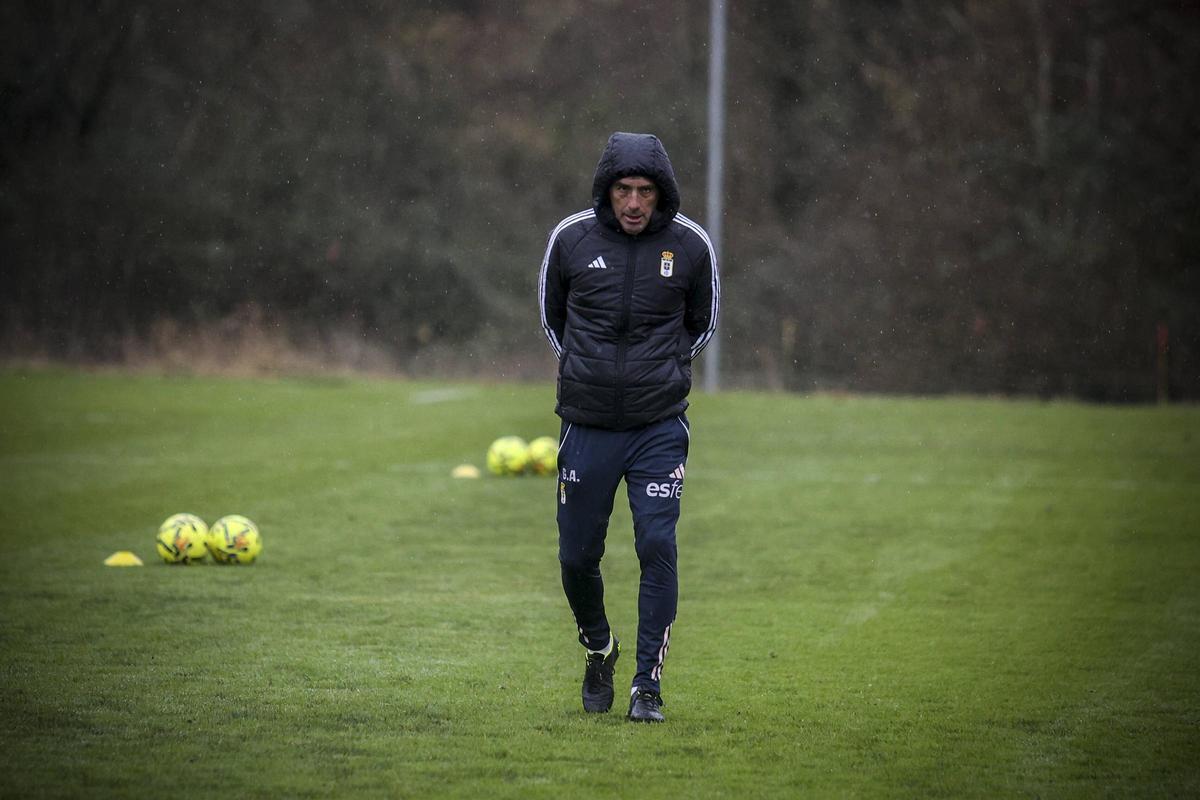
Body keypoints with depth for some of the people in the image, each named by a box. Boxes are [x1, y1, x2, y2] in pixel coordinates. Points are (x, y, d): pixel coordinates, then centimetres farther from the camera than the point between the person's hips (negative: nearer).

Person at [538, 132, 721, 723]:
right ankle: (598, 650, 33)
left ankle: (648, 682, -3)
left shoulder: (690, 245, -3)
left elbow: (702, 324, 15)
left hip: (659, 427, -1)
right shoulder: (571, 238, -3)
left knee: (657, 547, -11)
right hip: (587, 425, 1)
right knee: (577, 556, 5)